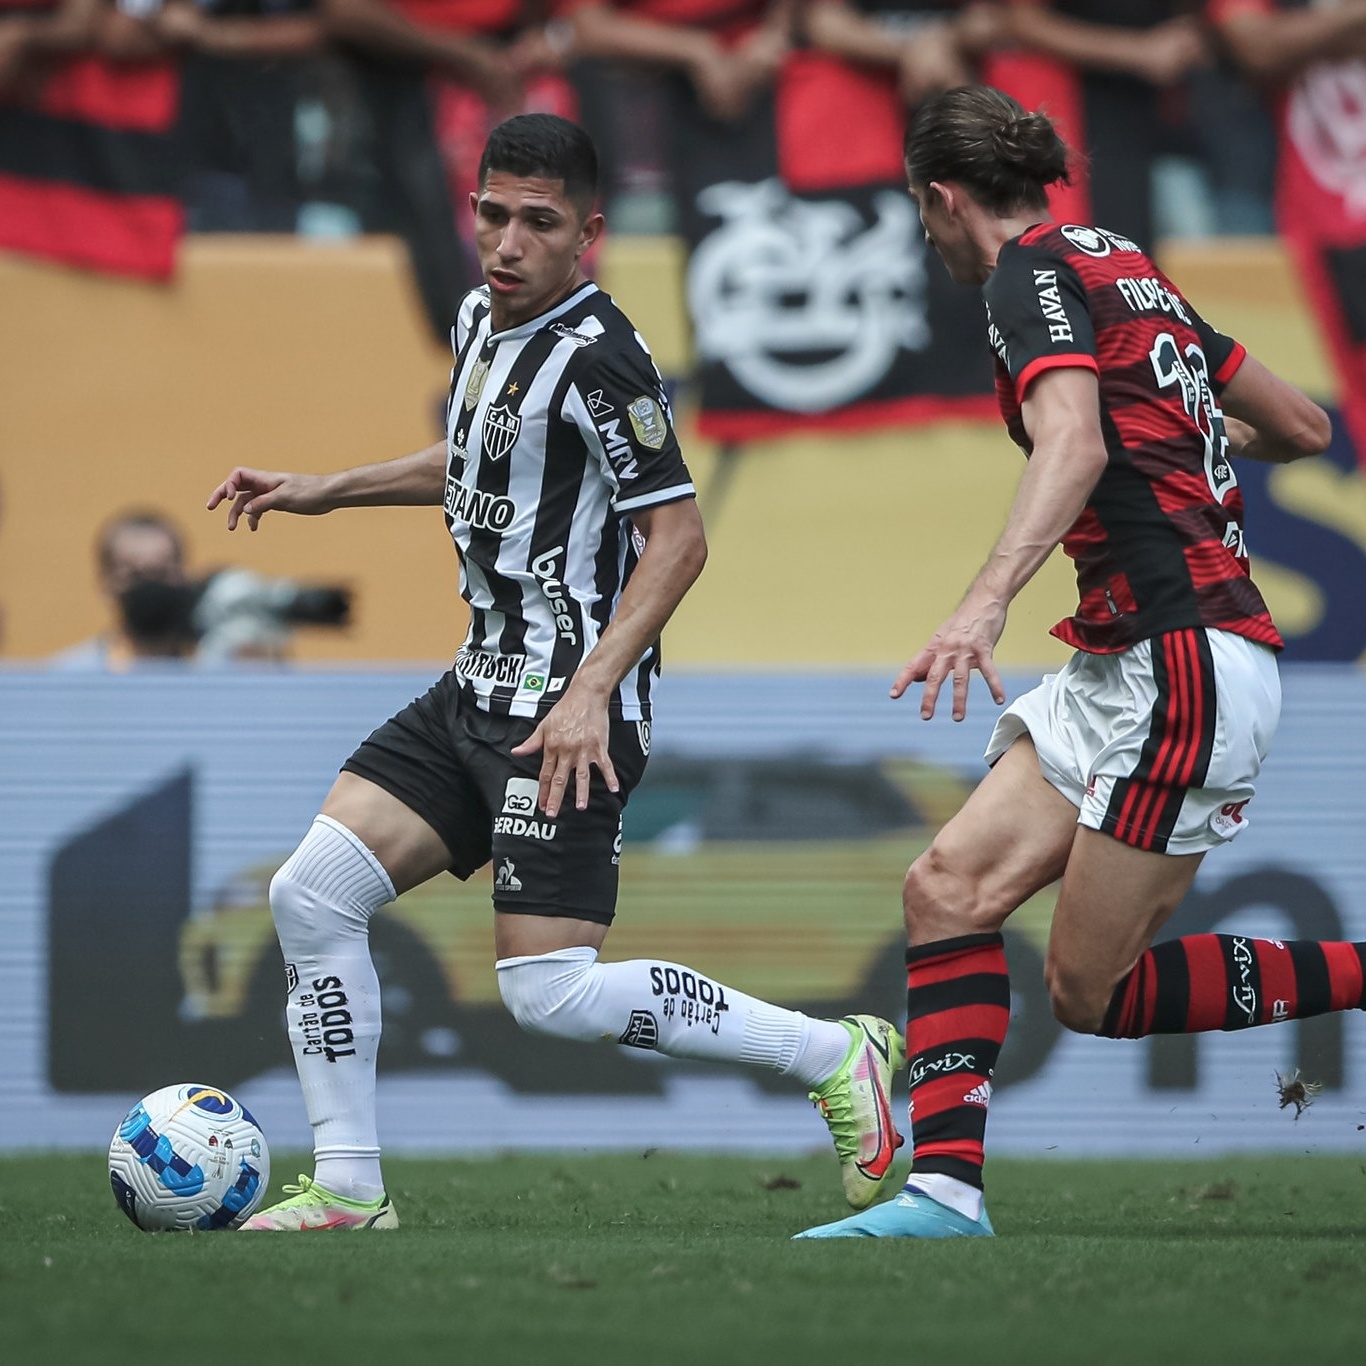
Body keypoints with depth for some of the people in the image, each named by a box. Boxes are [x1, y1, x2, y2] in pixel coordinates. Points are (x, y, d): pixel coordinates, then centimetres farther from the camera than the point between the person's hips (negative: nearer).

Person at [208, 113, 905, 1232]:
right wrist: (326, 492, 27)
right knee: (312, 895, 0)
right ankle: (347, 1190, 9)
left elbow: (679, 536, -19)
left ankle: (837, 1057, 0)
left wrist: (590, 692, -25)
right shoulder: (481, 321, 11)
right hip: (480, 687, 9)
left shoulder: (595, 357, -17)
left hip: (566, 714, -9)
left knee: (550, 992, -13)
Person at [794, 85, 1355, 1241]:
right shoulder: (1126, 269, 18)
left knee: (1093, 993, -5)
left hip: (1185, 660, -10)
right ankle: (947, 1192, -9)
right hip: (1120, 669, 10)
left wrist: (987, 603, -42)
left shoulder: (1034, 271, -8)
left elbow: (1075, 446, -28)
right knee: (949, 885, 1)